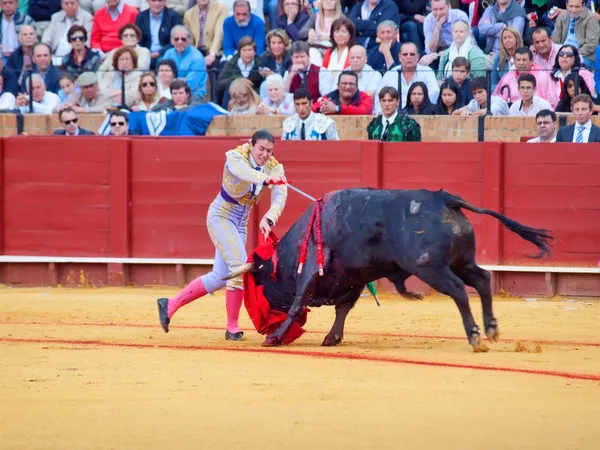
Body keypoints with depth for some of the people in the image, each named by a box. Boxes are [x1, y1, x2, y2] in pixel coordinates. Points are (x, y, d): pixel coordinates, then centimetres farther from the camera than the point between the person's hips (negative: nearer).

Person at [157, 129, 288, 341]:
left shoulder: (273, 167, -6)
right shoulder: (236, 157, -20)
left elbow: (280, 198, -20)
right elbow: (243, 171, -45)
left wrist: (268, 219, -40)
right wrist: (266, 178, -66)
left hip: (240, 223, 7)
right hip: (221, 215, -7)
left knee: (220, 277, 7)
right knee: (239, 265, -21)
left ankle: (170, 305, 20)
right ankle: (232, 327, -13)